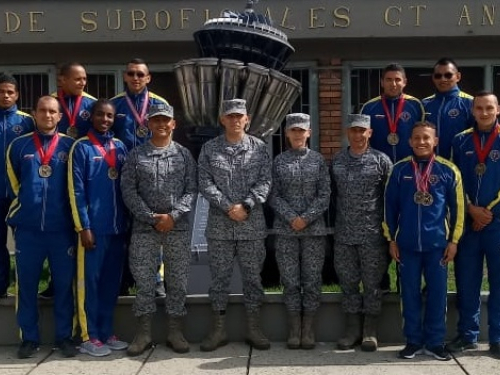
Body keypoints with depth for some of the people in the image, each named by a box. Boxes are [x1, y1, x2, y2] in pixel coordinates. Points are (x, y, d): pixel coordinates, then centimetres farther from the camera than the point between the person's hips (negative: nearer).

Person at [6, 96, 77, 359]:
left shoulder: (69, 145, 4)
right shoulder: (19, 145, 5)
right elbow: (12, 181, 16)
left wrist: (74, 218, 7)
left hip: (62, 227, 0)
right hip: (27, 227, 1)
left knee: (64, 284, 5)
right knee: (27, 284, 6)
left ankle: (64, 337, 16)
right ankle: (29, 339, 17)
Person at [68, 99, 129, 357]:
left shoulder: (120, 147, 12)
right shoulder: (81, 147, -4)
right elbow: (76, 190, -8)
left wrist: (127, 222, 11)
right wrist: (83, 227, -12)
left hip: (118, 227, 5)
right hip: (93, 227, -5)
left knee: (111, 282, 11)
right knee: (90, 281, 1)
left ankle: (106, 333, 21)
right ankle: (89, 337, 10)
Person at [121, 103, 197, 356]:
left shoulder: (184, 155, 8)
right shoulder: (136, 155, 6)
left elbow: (191, 190, 2)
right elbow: (128, 191, -1)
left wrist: (173, 215, -12)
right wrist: (151, 218, -11)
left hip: (178, 228, 1)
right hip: (144, 228, 0)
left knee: (177, 282, 4)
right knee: (144, 281, 2)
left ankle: (175, 332, 15)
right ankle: (143, 333, 12)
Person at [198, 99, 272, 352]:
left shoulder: (259, 148, 5)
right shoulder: (209, 149, 5)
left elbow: (264, 182, -1)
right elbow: (205, 183, -2)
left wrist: (246, 206, -14)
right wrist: (227, 207, -13)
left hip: (253, 225, 0)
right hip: (219, 225, 0)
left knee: (252, 276, 6)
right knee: (219, 277, 5)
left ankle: (253, 329, 17)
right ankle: (218, 330, 15)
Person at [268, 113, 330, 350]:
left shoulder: (318, 160, 4)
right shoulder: (279, 161, 6)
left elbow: (324, 195, 0)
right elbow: (274, 196, 2)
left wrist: (306, 218, -11)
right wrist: (291, 218, -11)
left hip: (314, 228, 0)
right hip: (286, 230, 1)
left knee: (312, 279, 3)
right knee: (290, 280, 4)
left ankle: (308, 329, 13)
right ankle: (294, 328, 14)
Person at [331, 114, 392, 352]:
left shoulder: (381, 160, -1)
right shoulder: (336, 162, 8)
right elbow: (332, 194, 13)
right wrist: (340, 218, 9)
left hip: (373, 235, -3)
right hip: (344, 235, 3)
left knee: (372, 283, 5)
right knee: (348, 283, 9)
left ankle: (370, 332, 15)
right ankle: (352, 330, 20)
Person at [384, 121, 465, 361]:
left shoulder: (448, 170, -2)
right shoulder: (399, 170, 0)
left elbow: (457, 207, 3)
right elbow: (390, 206, 5)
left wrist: (453, 240, 1)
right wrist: (391, 239, 4)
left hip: (437, 243, -1)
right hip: (407, 243, 1)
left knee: (437, 293, 5)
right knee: (410, 294, 7)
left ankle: (435, 342, 17)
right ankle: (413, 341, 19)